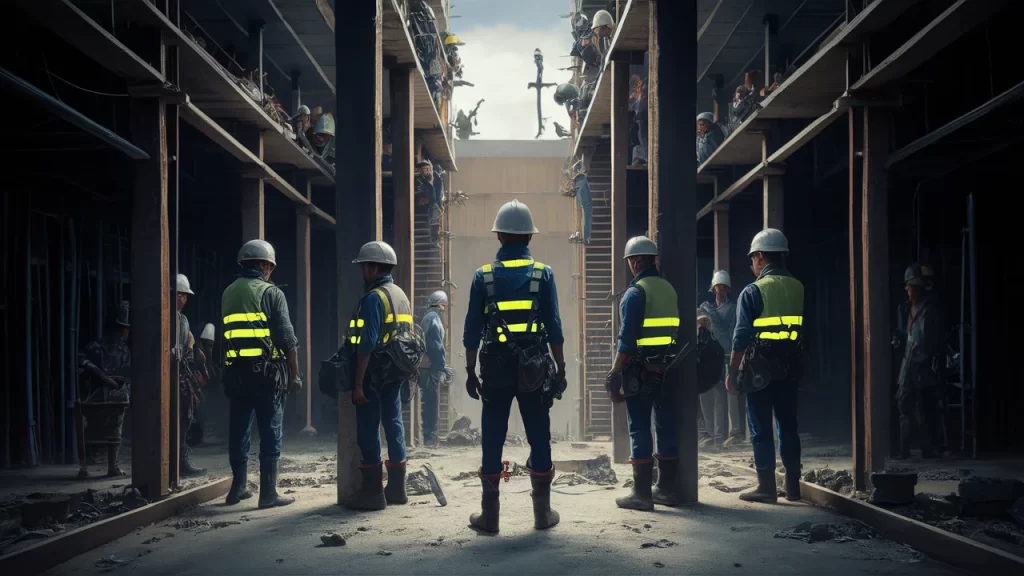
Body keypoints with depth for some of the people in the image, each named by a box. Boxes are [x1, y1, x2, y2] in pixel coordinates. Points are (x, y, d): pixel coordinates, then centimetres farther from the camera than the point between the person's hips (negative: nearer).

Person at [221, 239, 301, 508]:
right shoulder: (271, 293, -6)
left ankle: (238, 488, 18)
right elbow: (287, 339, -10)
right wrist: (294, 375, -5)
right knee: (270, 431, -1)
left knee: (238, 429, 12)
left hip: (236, 372, 5)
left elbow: (225, 336, 14)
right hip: (266, 371, -5)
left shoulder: (228, 293, 11)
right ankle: (268, 492, -1)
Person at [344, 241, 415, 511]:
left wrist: (358, 383, -19)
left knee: (368, 430, -4)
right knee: (393, 424, 12)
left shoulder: (374, 298, -14)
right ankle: (396, 487, 18)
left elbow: (367, 344, -19)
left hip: (375, 374, -9)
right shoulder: (401, 295, 14)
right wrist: (402, 370, 19)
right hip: (395, 373, 9)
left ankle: (373, 492, -2)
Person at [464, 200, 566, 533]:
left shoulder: (484, 276, -1)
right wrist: (561, 369, 5)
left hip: (496, 368, 0)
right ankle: (543, 512, 13)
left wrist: (470, 372, 8)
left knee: (492, 440, 6)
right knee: (539, 438, 8)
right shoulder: (542, 274, -3)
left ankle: (489, 515, 10)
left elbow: (472, 330, 0)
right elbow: (554, 327, -3)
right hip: (534, 369, 0)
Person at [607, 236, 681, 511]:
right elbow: (677, 331, 11)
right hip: (667, 370, 7)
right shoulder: (669, 289, 11)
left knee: (639, 429, -3)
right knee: (666, 427, 10)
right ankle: (667, 489, 16)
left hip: (640, 371, -7)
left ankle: (641, 493, -2)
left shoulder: (636, 292, -10)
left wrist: (615, 374, -12)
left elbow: (627, 339, -15)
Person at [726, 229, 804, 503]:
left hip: (760, 368, -5)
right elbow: (803, 331, 7)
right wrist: (796, 360, 14)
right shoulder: (798, 288, 6)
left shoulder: (753, 292, -10)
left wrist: (732, 373, -5)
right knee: (788, 426, 11)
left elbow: (741, 338, -11)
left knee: (761, 429, 1)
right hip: (789, 367, 5)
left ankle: (767, 487, 1)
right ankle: (793, 485, 14)